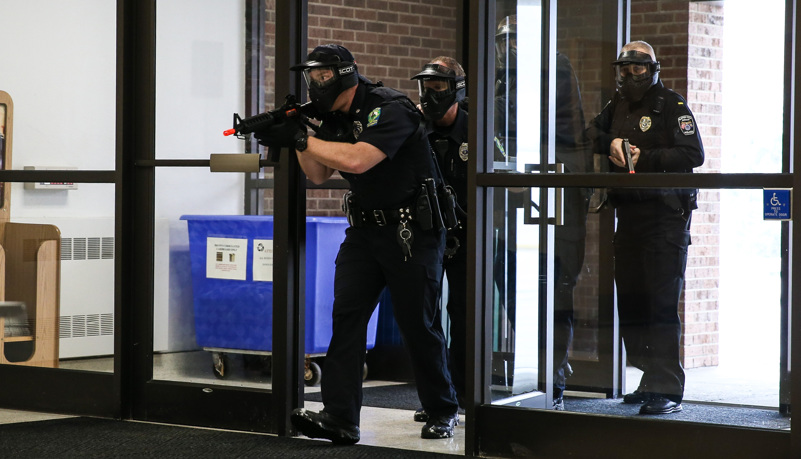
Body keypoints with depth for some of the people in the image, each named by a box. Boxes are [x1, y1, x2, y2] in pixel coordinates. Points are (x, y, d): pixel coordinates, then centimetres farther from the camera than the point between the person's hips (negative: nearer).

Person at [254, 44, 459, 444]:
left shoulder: (389, 109, -19)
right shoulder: (335, 117, 7)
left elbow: (357, 160, -32)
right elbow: (319, 176, 11)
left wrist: (300, 139, -26)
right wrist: (297, 139, -5)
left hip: (411, 231, -7)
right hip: (364, 229, 7)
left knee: (418, 324, 1)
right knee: (346, 314, -6)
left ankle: (443, 412, 19)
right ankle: (340, 418, -9)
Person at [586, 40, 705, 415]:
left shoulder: (671, 105, -4)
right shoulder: (617, 106, 16)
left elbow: (694, 154, -12)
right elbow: (591, 132, 20)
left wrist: (645, 158, -17)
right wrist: (610, 143, 0)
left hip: (665, 213, -7)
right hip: (629, 212, 7)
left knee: (661, 302, -13)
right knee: (630, 301, 9)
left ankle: (668, 390, -15)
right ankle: (651, 380, 18)